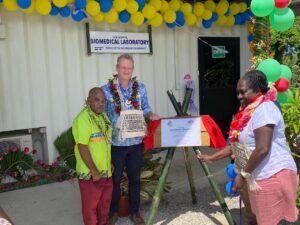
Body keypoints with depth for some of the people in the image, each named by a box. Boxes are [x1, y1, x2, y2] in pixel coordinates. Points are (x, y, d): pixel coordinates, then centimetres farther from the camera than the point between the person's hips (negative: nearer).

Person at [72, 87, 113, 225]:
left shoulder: (103, 116, 6)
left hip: (105, 170, 8)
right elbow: (82, 148, -23)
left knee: (105, 202, 23)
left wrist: (110, 163, 16)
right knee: (91, 204, 10)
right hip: (90, 173, -8)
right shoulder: (82, 119, -21)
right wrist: (94, 171, -20)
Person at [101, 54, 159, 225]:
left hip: (136, 142, 2)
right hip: (115, 143, -2)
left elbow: (145, 109, 10)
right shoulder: (107, 89, -7)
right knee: (115, 179, 14)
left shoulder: (140, 88, 1)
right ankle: (113, 211, 35)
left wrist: (151, 115, -12)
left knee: (135, 178, 15)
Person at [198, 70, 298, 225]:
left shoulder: (264, 109, -17)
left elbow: (263, 149, -24)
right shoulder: (249, 111, 12)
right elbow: (236, 144, 17)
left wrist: (243, 174, -17)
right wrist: (211, 158, 16)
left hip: (273, 176, -9)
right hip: (256, 177, 9)